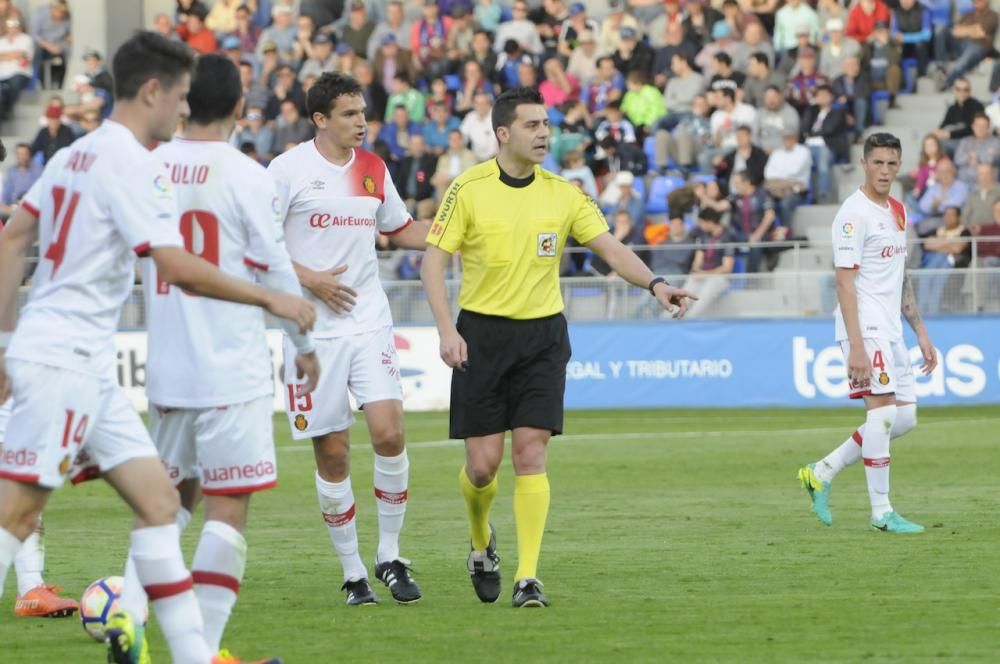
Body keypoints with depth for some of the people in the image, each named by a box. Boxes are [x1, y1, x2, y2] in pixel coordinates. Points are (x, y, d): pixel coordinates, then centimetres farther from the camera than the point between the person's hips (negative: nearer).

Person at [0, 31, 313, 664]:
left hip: (89, 369, 10)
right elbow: (180, 268, -21)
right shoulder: (132, 163, -14)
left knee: (158, 499, 7)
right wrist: (269, 298, -11)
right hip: (64, 361, -10)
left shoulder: (77, 154, 14)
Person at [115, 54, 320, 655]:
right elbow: (274, 271, -6)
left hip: (166, 370, 5)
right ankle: (203, 647, -7)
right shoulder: (246, 175, -10)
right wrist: (305, 345, 7)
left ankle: (129, 606, 5)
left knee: (175, 494, 21)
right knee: (229, 508, -1)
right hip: (233, 371, -5)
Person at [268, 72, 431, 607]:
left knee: (388, 432, -13)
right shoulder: (288, 169, -5)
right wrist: (310, 279, -13)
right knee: (332, 455, 0)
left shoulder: (373, 169, 10)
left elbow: (401, 231, 24)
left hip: (369, 321, 3)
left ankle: (390, 557, 1)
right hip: (313, 329, -3)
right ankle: (353, 573, 12)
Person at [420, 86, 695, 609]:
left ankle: (527, 578, -6)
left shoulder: (563, 195, 3)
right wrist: (446, 329, -16)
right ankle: (482, 543, 31)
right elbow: (434, 259, -4)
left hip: (542, 335, 2)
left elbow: (609, 247, -3)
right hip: (481, 335, -2)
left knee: (531, 453, -8)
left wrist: (654, 283, -21)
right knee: (483, 462, -1)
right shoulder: (468, 190, -5)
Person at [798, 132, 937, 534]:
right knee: (884, 410, -13)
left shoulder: (897, 212, 16)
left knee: (904, 418, 7)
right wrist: (856, 346, -23)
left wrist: (921, 333, 19)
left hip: (891, 331, 9)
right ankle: (881, 512, -8)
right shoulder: (854, 214, -11)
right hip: (866, 329, -9)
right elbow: (845, 282, -16)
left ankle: (822, 473, 15)